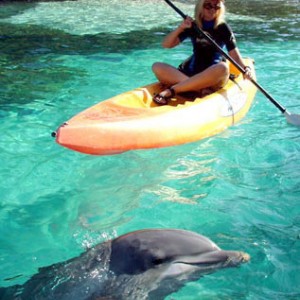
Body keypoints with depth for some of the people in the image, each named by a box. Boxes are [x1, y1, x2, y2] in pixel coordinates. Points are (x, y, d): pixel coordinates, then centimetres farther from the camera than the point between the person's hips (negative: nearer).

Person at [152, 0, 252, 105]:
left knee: (222, 68, -38)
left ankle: (171, 91, -36)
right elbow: (166, 44, 6)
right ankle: (199, 88, -36)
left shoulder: (223, 28, 5)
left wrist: (245, 68, -22)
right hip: (191, 73, 2)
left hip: (213, 76, -2)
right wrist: (180, 28, -8)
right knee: (157, 67, -19)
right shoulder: (192, 26, 11)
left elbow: (234, 53, -3)